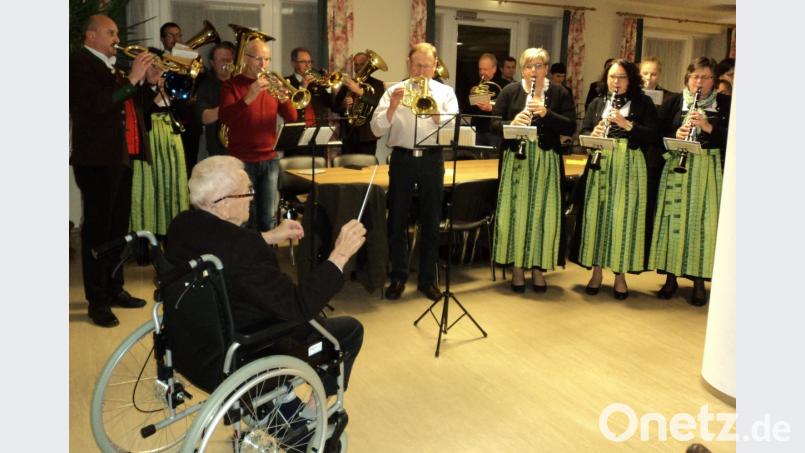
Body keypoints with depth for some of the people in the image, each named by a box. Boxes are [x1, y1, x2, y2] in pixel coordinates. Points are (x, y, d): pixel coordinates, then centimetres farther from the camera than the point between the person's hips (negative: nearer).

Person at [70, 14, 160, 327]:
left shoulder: (112, 66, 18)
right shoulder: (79, 63, -8)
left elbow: (132, 104, 20)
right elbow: (97, 103, -23)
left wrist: (148, 83, 5)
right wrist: (132, 78, -20)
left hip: (121, 157, 9)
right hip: (97, 159, -9)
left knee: (118, 226, 14)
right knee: (97, 228, -4)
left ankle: (114, 288, 26)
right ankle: (97, 301, 3)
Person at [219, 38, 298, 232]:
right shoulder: (232, 85, 0)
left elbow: (292, 118, 2)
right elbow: (224, 117, -17)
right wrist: (248, 97, -30)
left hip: (270, 160, 3)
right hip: (242, 161, -3)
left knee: (269, 218, 4)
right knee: (246, 218, -1)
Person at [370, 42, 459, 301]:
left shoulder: (445, 93, 8)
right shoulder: (395, 91, 5)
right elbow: (377, 129, -4)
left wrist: (434, 111, -19)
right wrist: (393, 107, -19)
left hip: (432, 160, 1)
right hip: (402, 159, 0)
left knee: (431, 222, 6)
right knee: (397, 220, 4)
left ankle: (427, 279, 18)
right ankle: (398, 277, 18)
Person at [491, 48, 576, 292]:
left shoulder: (560, 93, 5)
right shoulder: (510, 91, 4)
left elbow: (571, 127, -3)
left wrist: (547, 113, -17)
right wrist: (512, 123, -20)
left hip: (547, 162, 0)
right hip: (516, 160, 0)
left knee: (543, 214, 2)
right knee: (516, 212, 1)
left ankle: (538, 267, 15)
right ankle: (517, 266, 14)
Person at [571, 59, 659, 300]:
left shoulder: (643, 103, 5)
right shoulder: (597, 103, 13)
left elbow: (652, 136, -6)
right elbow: (582, 134, 7)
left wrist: (626, 124, -17)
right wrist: (594, 134, -15)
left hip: (629, 167, -2)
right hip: (599, 166, 2)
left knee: (623, 218, -1)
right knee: (597, 216, 3)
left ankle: (620, 274, 11)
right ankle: (596, 270, 16)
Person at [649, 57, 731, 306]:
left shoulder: (724, 104, 5)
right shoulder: (674, 102, 8)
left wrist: (708, 127, -18)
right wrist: (675, 135, -15)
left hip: (708, 171, -1)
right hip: (676, 168, 1)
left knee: (703, 223, -1)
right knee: (673, 221, 4)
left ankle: (699, 281, 11)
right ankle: (671, 277, 17)